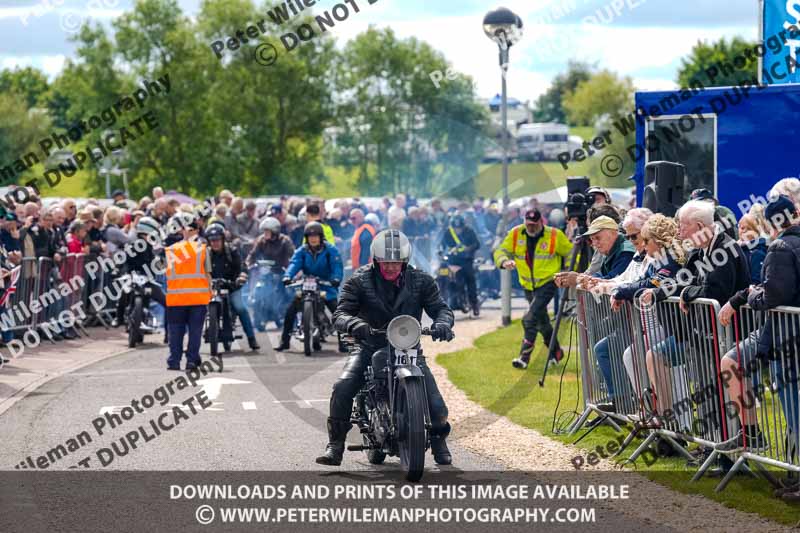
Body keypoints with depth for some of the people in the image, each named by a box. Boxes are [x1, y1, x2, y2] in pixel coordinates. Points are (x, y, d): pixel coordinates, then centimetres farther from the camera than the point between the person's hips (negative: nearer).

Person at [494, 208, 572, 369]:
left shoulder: (555, 235, -9)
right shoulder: (515, 234, -2)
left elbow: (570, 253, 1)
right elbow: (501, 251, -3)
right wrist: (504, 261, -26)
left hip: (547, 283, -5)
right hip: (528, 285, 5)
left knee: (531, 318, -20)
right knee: (542, 321, 18)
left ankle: (524, 356, -19)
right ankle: (556, 352, 37)